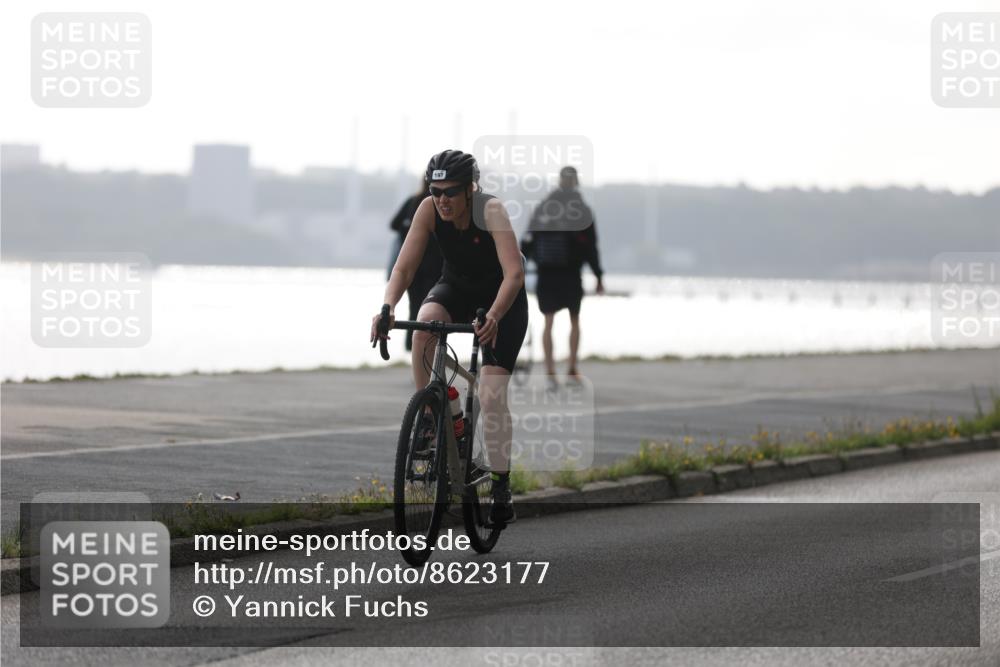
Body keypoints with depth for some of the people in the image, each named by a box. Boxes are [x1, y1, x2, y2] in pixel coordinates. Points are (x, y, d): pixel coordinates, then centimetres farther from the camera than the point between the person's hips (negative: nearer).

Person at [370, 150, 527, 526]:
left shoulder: (490, 211, -31)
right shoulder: (429, 210, -20)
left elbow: (514, 273, -39)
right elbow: (404, 267, -22)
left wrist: (493, 318, -55)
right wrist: (387, 307, -42)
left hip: (502, 297, -3)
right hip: (456, 287, 3)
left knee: (491, 396, -15)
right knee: (424, 327, -33)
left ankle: (501, 491, -7)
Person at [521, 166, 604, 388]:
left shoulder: (541, 208, 6)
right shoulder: (583, 211, -2)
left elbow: (527, 243, 4)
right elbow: (590, 247, -3)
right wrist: (599, 276, 3)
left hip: (546, 274, 1)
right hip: (571, 275, -1)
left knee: (548, 322, 3)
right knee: (574, 320, 14)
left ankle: (550, 372, -7)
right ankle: (572, 371, 12)